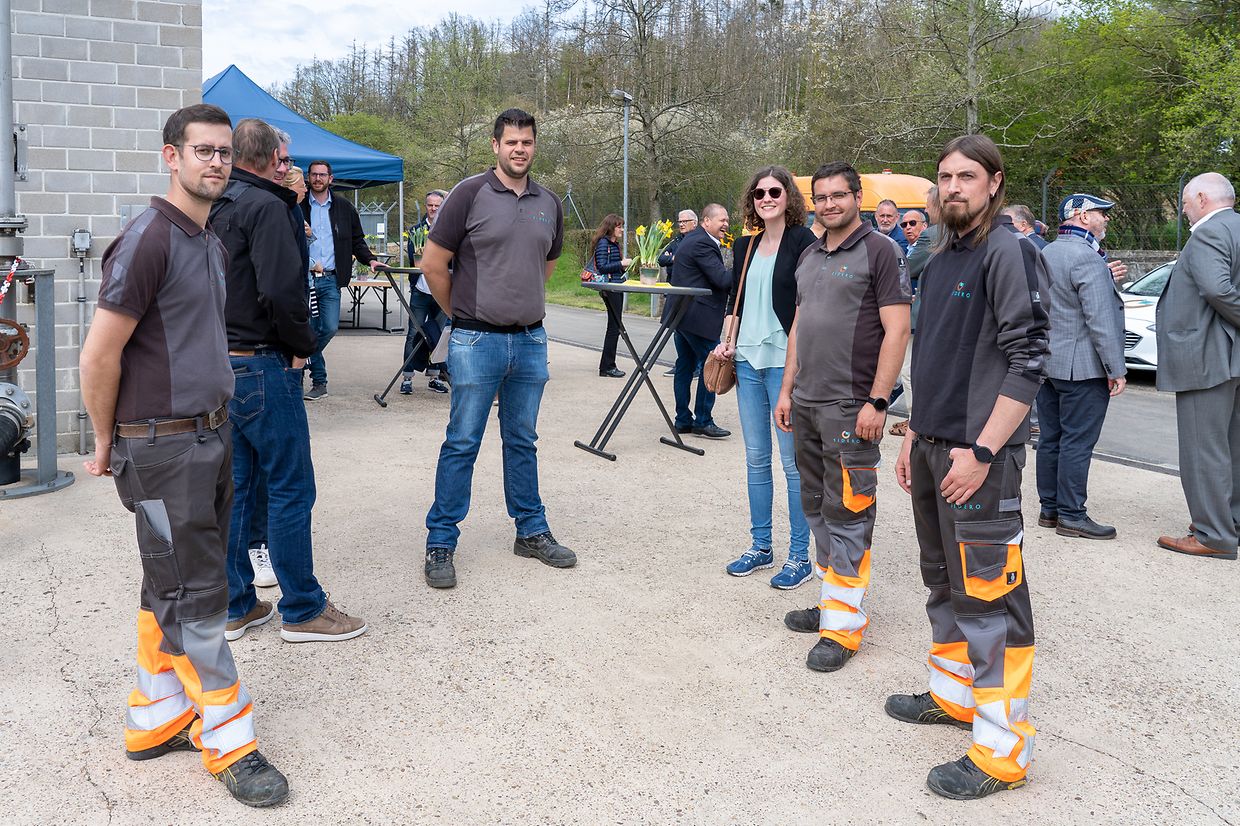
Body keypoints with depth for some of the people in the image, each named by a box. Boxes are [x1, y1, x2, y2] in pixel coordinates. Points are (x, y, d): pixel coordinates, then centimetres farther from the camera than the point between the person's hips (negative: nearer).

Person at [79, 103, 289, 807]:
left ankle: (158, 718, 29)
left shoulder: (214, 245, 13)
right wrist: (108, 443, -5)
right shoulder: (148, 239, -15)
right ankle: (230, 741, 11)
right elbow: (100, 355, -15)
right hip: (163, 446, -8)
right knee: (194, 598, 0)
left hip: (212, 435, 9)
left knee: (170, 591, 16)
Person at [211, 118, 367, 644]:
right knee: (291, 488, 0)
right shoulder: (264, 205, -12)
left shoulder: (215, 208, 14)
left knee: (234, 487, 14)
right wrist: (302, 345, -9)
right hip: (262, 366, -9)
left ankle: (235, 607, 23)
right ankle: (302, 610, 9)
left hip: (221, 364, 9)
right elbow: (281, 288, -22)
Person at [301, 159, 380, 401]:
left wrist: (370, 259, 1)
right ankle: (319, 382, 11)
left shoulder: (344, 208, 12)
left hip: (331, 279, 2)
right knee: (310, 330, 0)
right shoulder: (298, 206, 6)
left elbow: (357, 240, 16)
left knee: (330, 328, -9)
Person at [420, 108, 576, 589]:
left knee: (523, 441, 15)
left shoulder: (549, 203, 9)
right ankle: (440, 542, 11)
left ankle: (531, 531, 26)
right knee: (462, 444, 1)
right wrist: (463, 313, 4)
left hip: (531, 340, 5)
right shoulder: (471, 193, -6)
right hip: (477, 341, -5)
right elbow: (433, 263, -5)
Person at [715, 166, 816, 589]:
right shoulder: (744, 245, 14)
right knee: (755, 458, 12)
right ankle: (760, 546, 23)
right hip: (748, 360, 6)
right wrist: (727, 341, 8)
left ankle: (799, 555, 9)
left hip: (785, 361, -6)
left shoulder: (803, 241, -4)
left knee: (793, 460, -1)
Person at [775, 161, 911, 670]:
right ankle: (831, 600, 26)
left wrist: (877, 402, -18)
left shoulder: (879, 251, -6)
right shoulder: (809, 257, 16)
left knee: (847, 514, -4)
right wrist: (787, 390, 15)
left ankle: (842, 626, 3)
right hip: (805, 404, 8)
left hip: (849, 407, -8)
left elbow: (897, 329, -12)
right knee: (818, 508, 14)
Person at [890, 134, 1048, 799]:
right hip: (932, 448, 9)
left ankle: (1001, 752, 5)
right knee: (943, 581, 18)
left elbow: (1028, 361, -17)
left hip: (979, 454, -9)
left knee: (986, 595, -5)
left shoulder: (1009, 253, -11)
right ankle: (953, 694, 35)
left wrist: (980, 451, -20)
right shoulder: (940, 261, 15)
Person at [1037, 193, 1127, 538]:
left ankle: (1049, 508, 18)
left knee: (1051, 438, 11)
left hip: (1047, 363, 9)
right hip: (1082, 366, -9)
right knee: (1077, 441, -4)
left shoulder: (1044, 254, 13)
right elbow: (1100, 319, -19)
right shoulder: (1086, 257, -15)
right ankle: (1071, 515, 0)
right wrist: (1116, 369, -16)